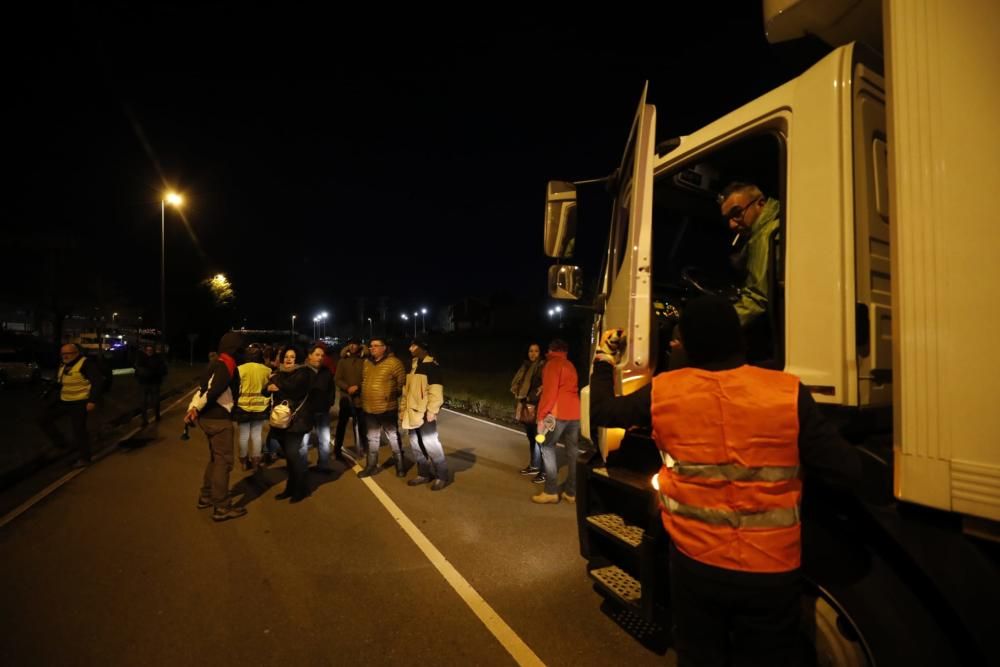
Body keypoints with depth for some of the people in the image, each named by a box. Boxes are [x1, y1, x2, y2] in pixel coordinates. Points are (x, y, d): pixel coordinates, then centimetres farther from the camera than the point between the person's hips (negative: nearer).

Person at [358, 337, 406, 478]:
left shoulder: (393, 362, -12)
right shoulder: (367, 362, 7)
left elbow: (402, 382, -9)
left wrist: (393, 394, -5)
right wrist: (363, 398, 12)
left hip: (387, 409, -5)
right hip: (369, 408, 6)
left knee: (393, 438, 8)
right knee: (372, 439, 18)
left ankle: (400, 466, 22)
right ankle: (371, 466, 31)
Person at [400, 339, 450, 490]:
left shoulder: (431, 366, -12)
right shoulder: (412, 365, 14)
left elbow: (436, 391, -18)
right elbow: (406, 390, 19)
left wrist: (432, 411, -22)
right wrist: (402, 409, 17)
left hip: (425, 413, -9)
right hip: (413, 412, 9)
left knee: (431, 444, -6)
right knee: (415, 445, 14)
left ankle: (442, 476, 8)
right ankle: (424, 474, 27)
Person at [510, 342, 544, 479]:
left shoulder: (543, 366, -9)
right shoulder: (526, 366, 11)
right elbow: (516, 383, 14)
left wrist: (533, 401, -17)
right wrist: (520, 396, -2)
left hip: (537, 408, -7)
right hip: (526, 407, 7)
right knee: (531, 438, 17)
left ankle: (544, 471, 3)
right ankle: (534, 466, 29)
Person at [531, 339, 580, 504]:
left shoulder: (552, 364, -3)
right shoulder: (570, 366, 21)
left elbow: (550, 391, -12)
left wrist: (542, 415, -11)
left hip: (558, 413, -7)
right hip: (574, 413, 7)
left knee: (547, 447, 2)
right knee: (573, 451, 8)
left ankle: (551, 491, -2)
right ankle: (571, 492, 13)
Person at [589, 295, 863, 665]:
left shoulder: (662, 392, -11)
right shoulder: (787, 392, -14)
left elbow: (601, 410, 4)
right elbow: (847, 471, -11)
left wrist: (604, 358, 20)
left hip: (695, 564, 1)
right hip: (770, 571, 0)